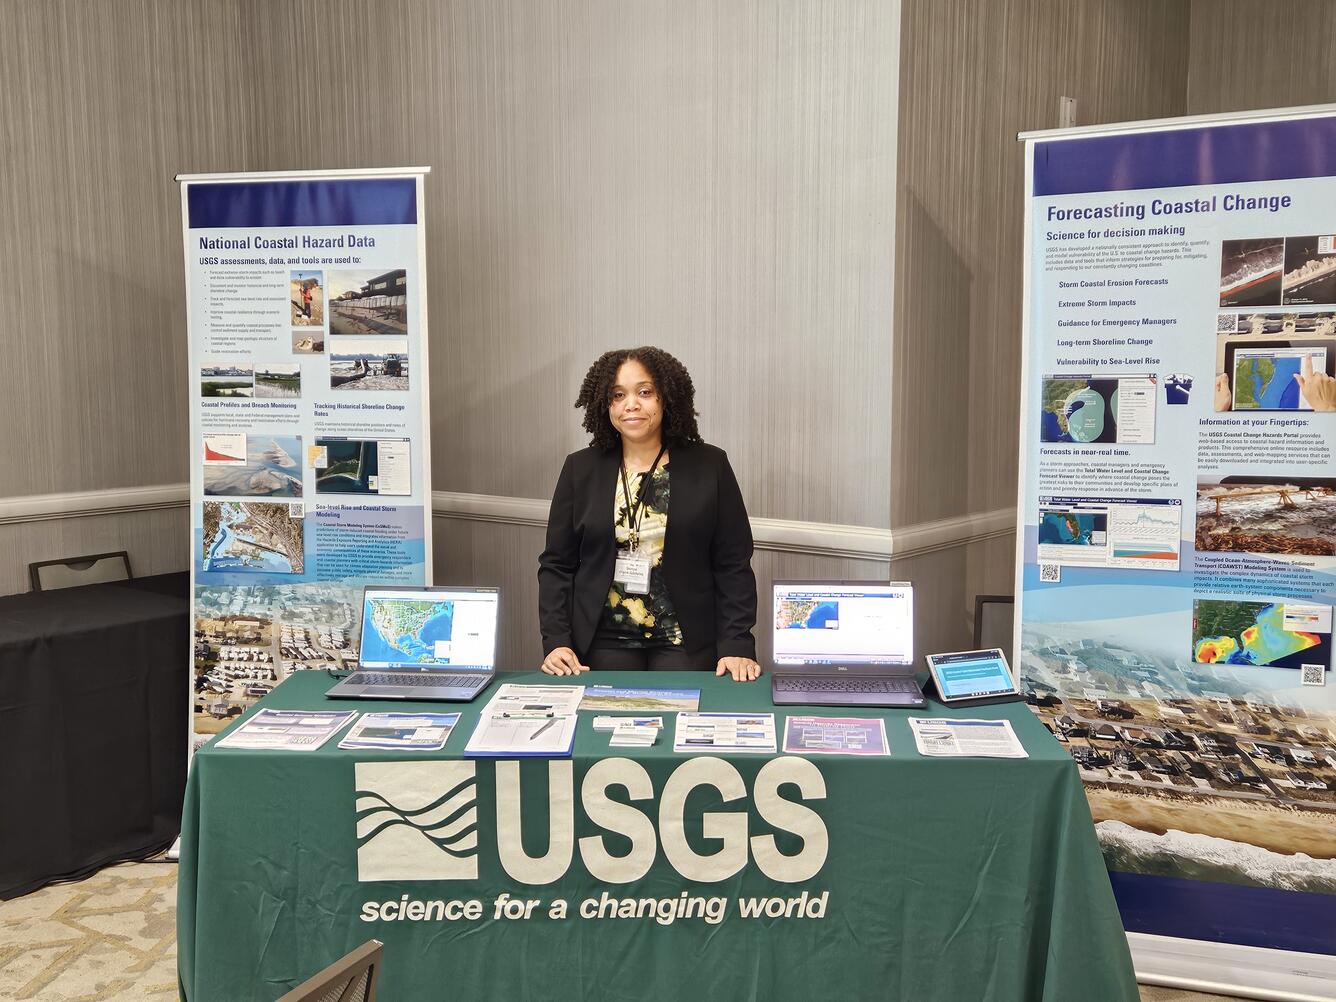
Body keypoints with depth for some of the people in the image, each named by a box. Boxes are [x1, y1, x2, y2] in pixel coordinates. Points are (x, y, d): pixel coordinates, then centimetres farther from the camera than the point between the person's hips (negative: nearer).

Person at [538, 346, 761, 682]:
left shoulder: (710, 466, 0)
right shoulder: (580, 469, 5)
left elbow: (733, 565, -1)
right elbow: (556, 564, 5)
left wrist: (737, 646, -10)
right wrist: (555, 641, -6)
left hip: (685, 644, -1)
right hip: (603, 643, 1)